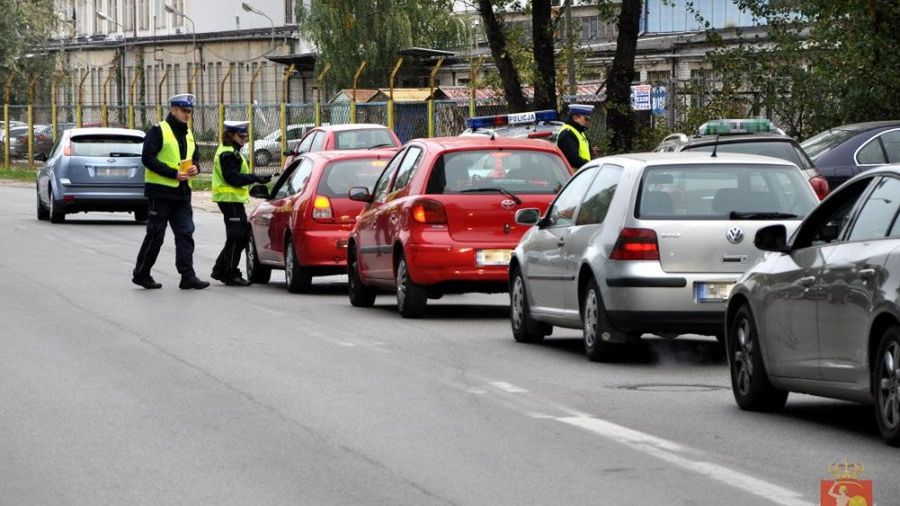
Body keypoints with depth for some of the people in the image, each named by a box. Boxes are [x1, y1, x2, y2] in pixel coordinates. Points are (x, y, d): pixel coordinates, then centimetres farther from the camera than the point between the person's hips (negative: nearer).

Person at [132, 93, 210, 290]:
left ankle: (188, 276, -1)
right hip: (161, 191, -7)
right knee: (155, 235, -1)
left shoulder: (188, 133, 15)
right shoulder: (158, 131, -8)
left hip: (182, 193, 7)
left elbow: (195, 156, 25)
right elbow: (148, 158, -15)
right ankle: (141, 274, 11)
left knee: (186, 234, 0)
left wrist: (195, 167, 0)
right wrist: (173, 173, -20)